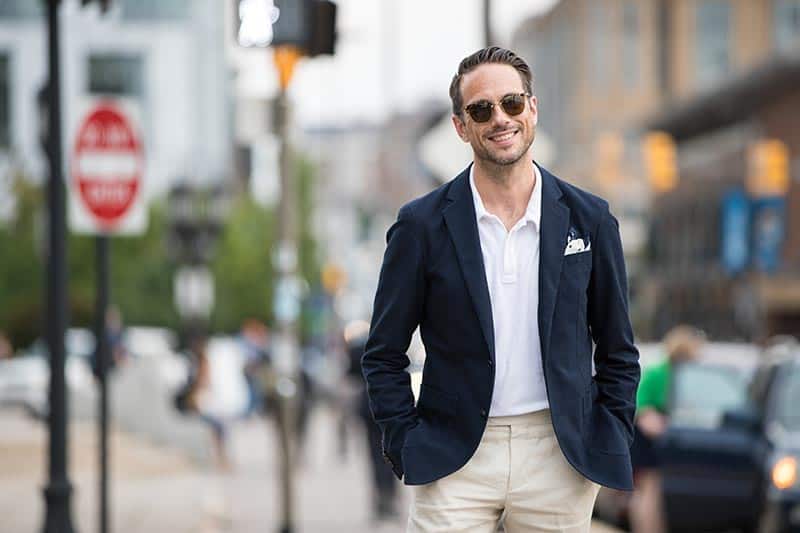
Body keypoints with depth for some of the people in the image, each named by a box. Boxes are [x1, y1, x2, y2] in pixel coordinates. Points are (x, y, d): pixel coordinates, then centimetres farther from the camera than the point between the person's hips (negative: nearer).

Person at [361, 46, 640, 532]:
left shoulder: (588, 219, 5)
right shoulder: (424, 225, 0)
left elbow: (618, 350, 11)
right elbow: (384, 355, 5)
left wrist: (610, 443, 3)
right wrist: (407, 446, -3)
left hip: (559, 456, 1)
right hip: (455, 458, -1)